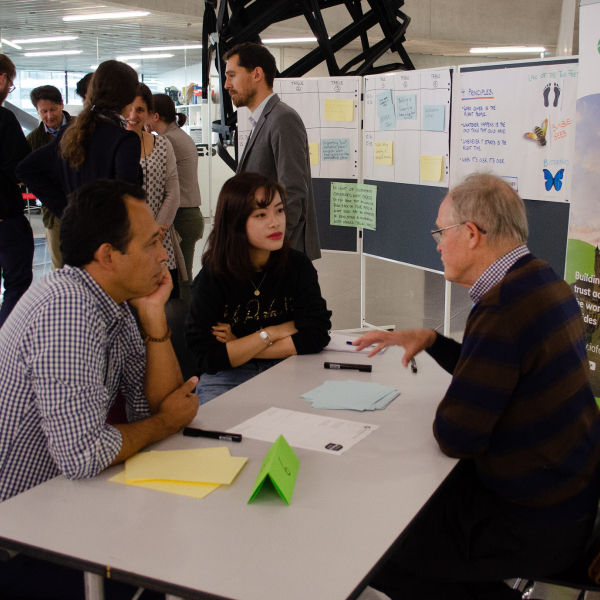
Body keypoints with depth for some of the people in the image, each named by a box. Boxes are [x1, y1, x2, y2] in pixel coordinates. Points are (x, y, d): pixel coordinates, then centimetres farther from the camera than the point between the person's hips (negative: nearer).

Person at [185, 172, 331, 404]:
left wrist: (239, 347, -12)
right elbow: (207, 358, -16)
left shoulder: (298, 265, -3)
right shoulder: (212, 277, -10)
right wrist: (270, 333, -13)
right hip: (227, 380, -3)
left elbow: (317, 335, -11)